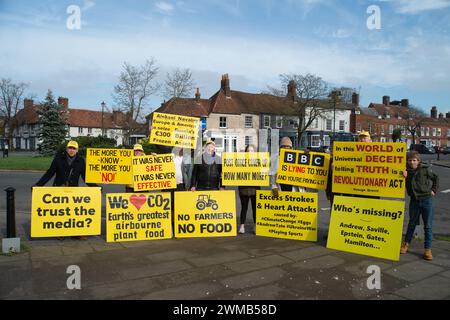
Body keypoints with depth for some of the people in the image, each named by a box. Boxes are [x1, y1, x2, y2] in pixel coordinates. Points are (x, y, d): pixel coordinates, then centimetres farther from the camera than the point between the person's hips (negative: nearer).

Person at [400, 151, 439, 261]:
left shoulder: (425, 169, -7)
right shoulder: (407, 172, -1)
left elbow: (436, 178, 6)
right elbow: (406, 187, -4)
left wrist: (434, 190, 2)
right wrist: (404, 177, -20)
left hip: (426, 200, -2)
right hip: (414, 200, 2)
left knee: (428, 226, 3)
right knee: (412, 223, 15)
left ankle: (428, 249, 11)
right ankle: (406, 244, 26)